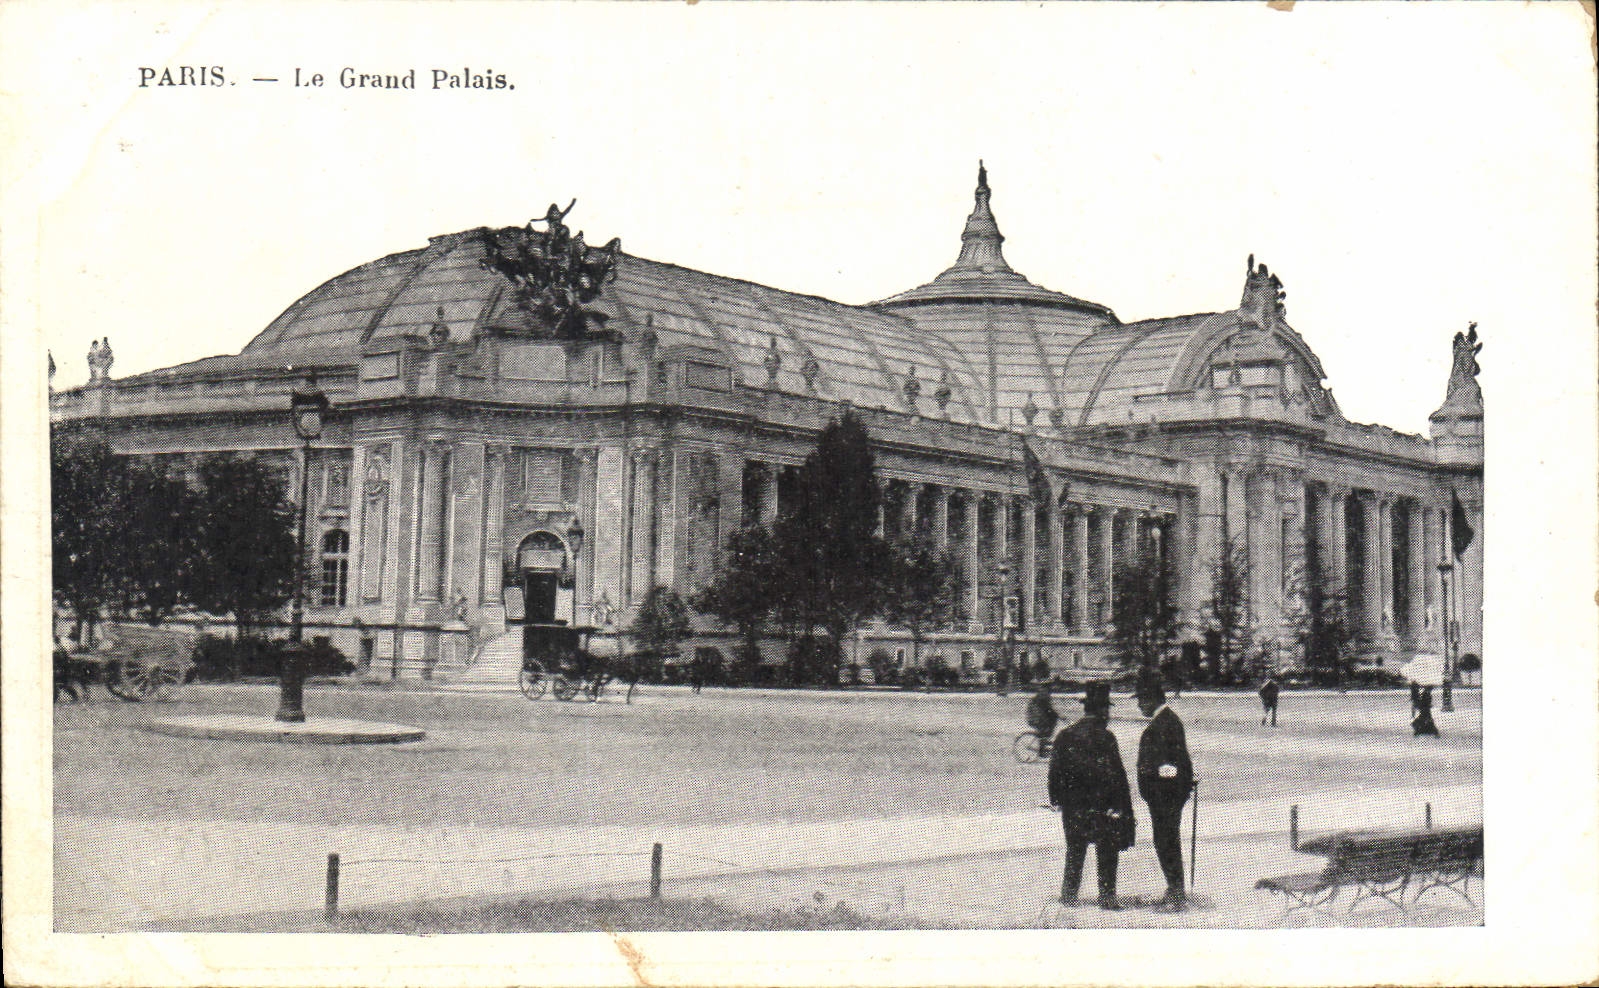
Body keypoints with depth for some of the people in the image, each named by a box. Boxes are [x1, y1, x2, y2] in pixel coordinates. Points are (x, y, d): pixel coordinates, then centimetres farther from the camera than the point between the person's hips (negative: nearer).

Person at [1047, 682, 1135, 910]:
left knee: (1075, 851, 15)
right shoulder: (1105, 737, -12)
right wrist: (1122, 805, -8)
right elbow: (1115, 774, -13)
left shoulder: (1066, 735, 3)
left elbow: (1056, 769, 7)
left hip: (1073, 806, 4)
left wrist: (1056, 798, 15)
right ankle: (1107, 895, 5)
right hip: (1102, 805, -4)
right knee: (1107, 851, 6)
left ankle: (1069, 894, 18)